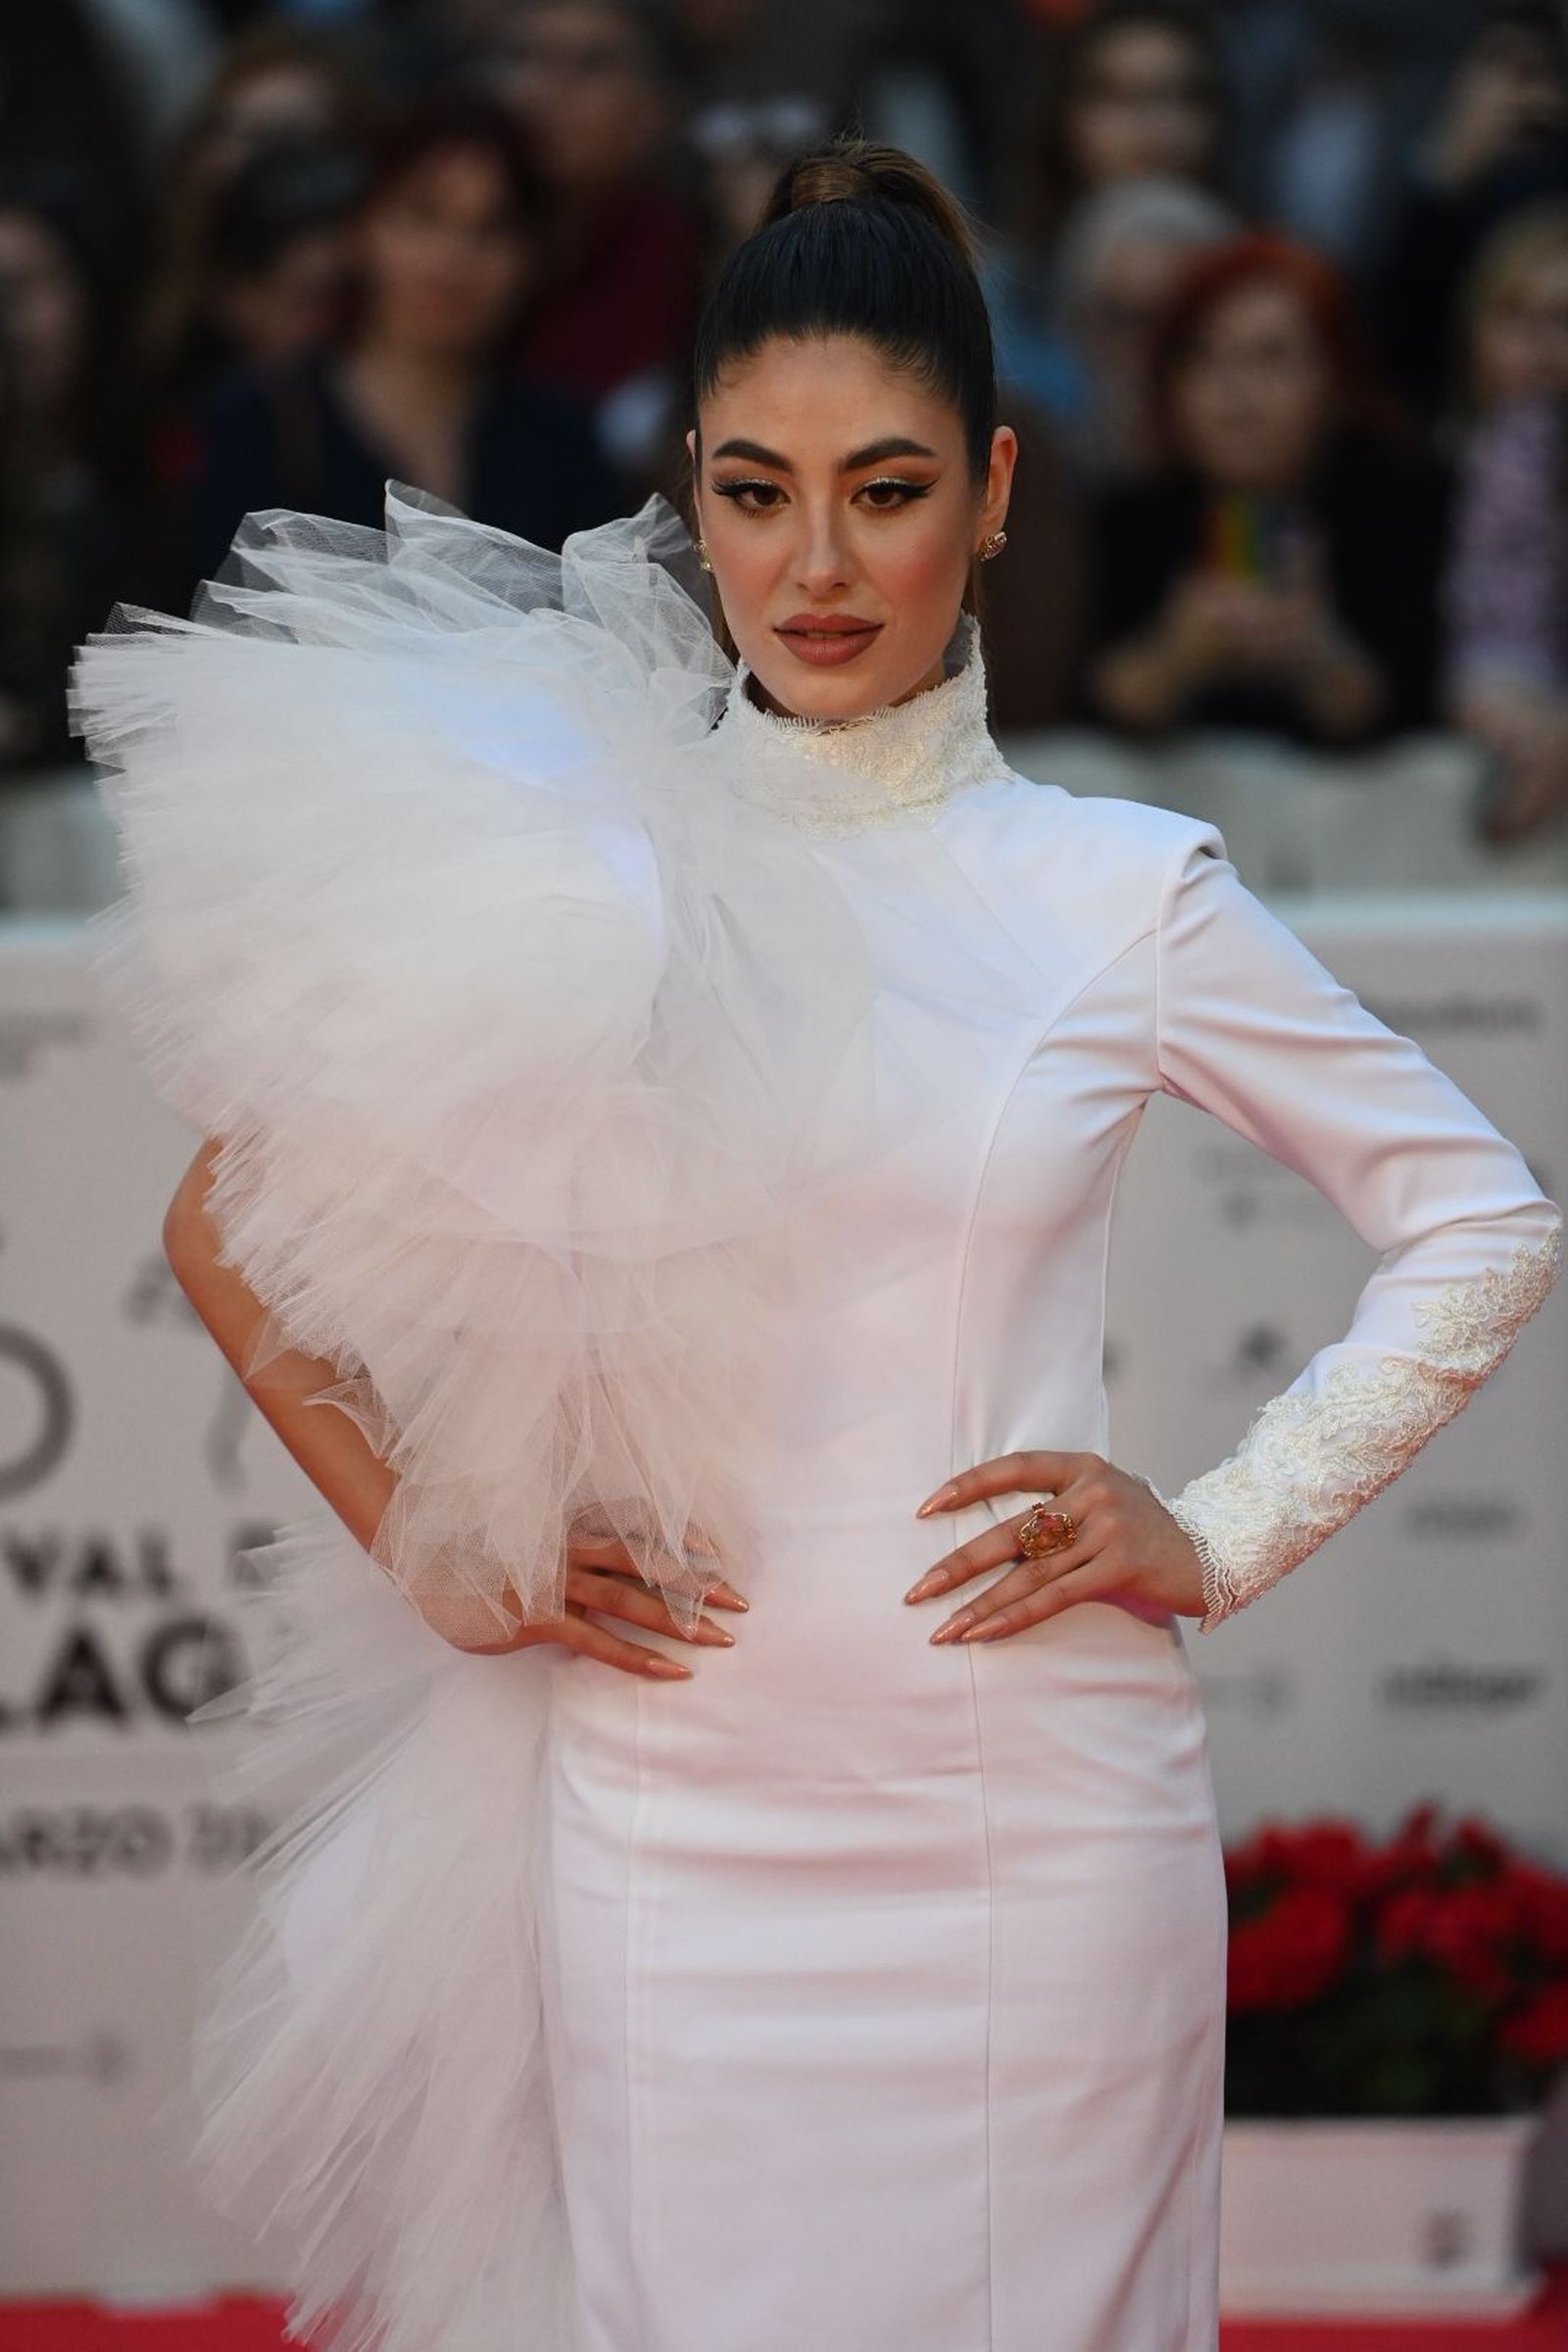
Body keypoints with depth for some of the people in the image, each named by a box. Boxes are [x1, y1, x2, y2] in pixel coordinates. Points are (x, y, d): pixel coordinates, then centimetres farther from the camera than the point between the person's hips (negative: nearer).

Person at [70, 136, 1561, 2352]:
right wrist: (431, 1557, 3)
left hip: (1035, 1825, 0)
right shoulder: (570, 878, 3)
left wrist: (1227, 1534, 2)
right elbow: (228, 1228, 12)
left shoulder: (1127, 894, 2)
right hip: (667, 1819, 0)